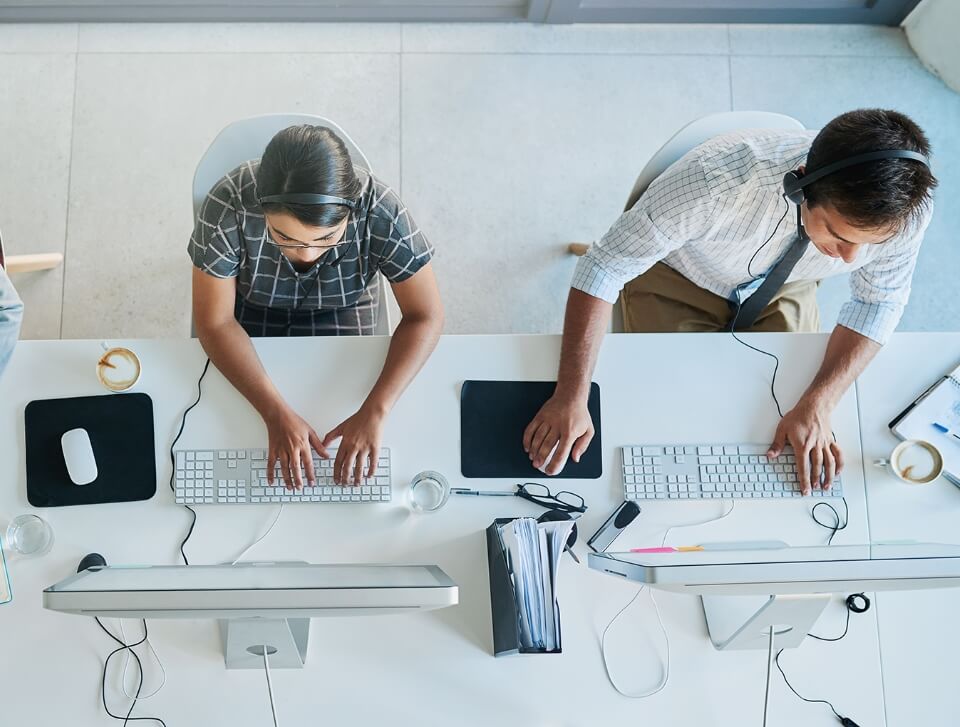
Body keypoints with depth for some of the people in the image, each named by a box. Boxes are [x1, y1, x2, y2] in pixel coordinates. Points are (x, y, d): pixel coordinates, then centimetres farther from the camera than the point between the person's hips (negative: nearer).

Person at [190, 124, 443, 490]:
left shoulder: (380, 211, -34)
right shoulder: (228, 206, -35)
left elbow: (425, 316, -25)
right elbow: (215, 323, -26)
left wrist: (374, 412, -36)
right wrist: (277, 414, -37)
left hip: (342, 311, 1)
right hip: (249, 308, 0)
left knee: (341, 401, -13)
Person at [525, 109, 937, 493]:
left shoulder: (906, 209, -30)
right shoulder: (721, 176, -42)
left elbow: (879, 301, -11)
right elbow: (605, 267, -34)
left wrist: (816, 407, -24)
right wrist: (571, 398, -38)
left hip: (782, 288, 3)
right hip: (677, 280, -2)